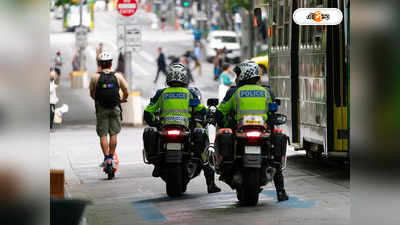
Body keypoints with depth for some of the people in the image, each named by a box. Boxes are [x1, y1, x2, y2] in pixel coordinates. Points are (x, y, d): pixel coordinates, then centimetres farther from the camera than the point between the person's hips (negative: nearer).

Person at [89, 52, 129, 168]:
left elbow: (92, 94, 5)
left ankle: (106, 158, -3)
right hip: (115, 108, 1)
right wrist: (122, 100, 23)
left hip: (101, 109, -1)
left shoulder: (95, 77, -3)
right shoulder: (118, 76, 0)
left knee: (103, 135, 3)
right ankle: (111, 157, 10)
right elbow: (126, 92, 3)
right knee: (113, 134, 10)